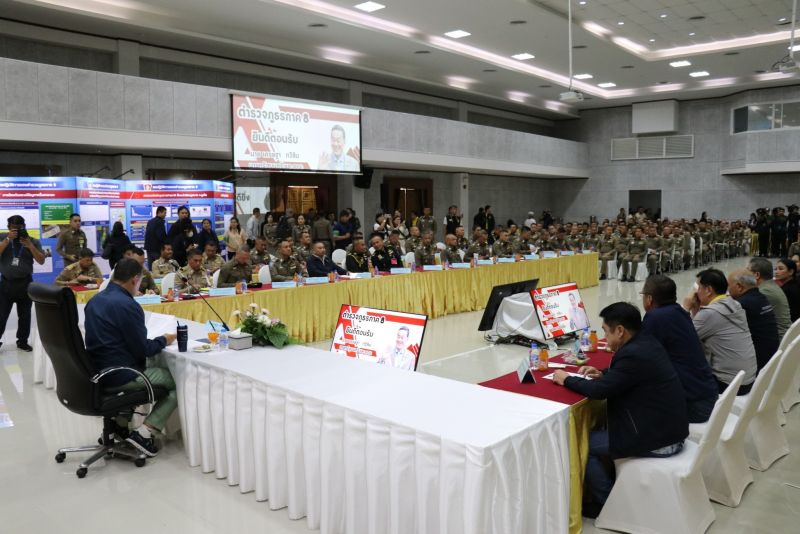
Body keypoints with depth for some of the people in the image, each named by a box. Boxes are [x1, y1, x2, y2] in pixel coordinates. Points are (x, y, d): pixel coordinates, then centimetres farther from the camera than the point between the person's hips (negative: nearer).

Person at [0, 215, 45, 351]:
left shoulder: (32, 241, 1)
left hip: (25, 283, 1)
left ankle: (22, 341, 21)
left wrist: (30, 246, -17)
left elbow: (41, 261, -5)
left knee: (24, 315, 9)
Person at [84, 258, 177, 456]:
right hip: (118, 377, -9)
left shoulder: (95, 299, 7)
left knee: (151, 364, 28)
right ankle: (144, 432, -5)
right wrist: (164, 340, 2)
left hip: (96, 372, 9)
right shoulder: (127, 305, -20)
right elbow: (142, 349, -16)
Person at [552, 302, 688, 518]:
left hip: (658, 442, -9)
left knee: (583, 442, 1)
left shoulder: (634, 354, -26)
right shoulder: (647, 343, 3)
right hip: (670, 429, 9)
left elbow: (599, 390, -21)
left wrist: (566, 379, -7)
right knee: (601, 428, 22)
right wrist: (603, 374, 7)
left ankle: (606, 503, 16)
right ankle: (612, 486, 30)